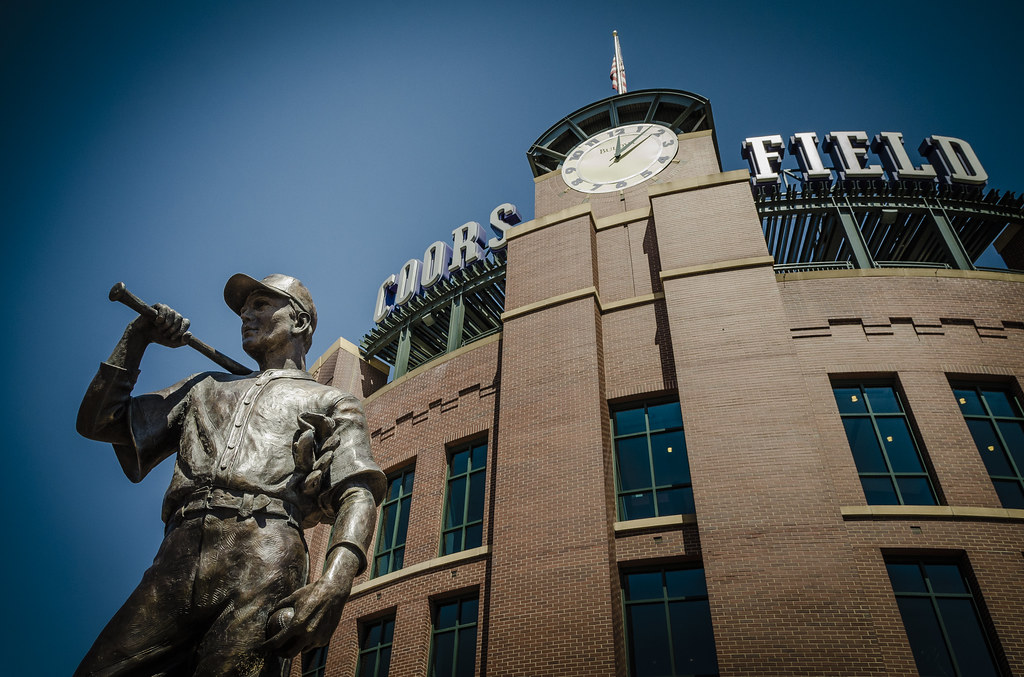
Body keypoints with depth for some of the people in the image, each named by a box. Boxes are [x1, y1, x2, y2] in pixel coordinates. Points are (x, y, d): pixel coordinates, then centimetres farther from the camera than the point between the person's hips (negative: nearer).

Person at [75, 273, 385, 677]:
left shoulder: (332, 404, 17)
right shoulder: (205, 388, 33)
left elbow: (358, 493, 0)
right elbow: (99, 422, 30)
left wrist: (333, 583, -19)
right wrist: (137, 338, 22)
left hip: (263, 566, -4)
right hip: (176, 566, 4)